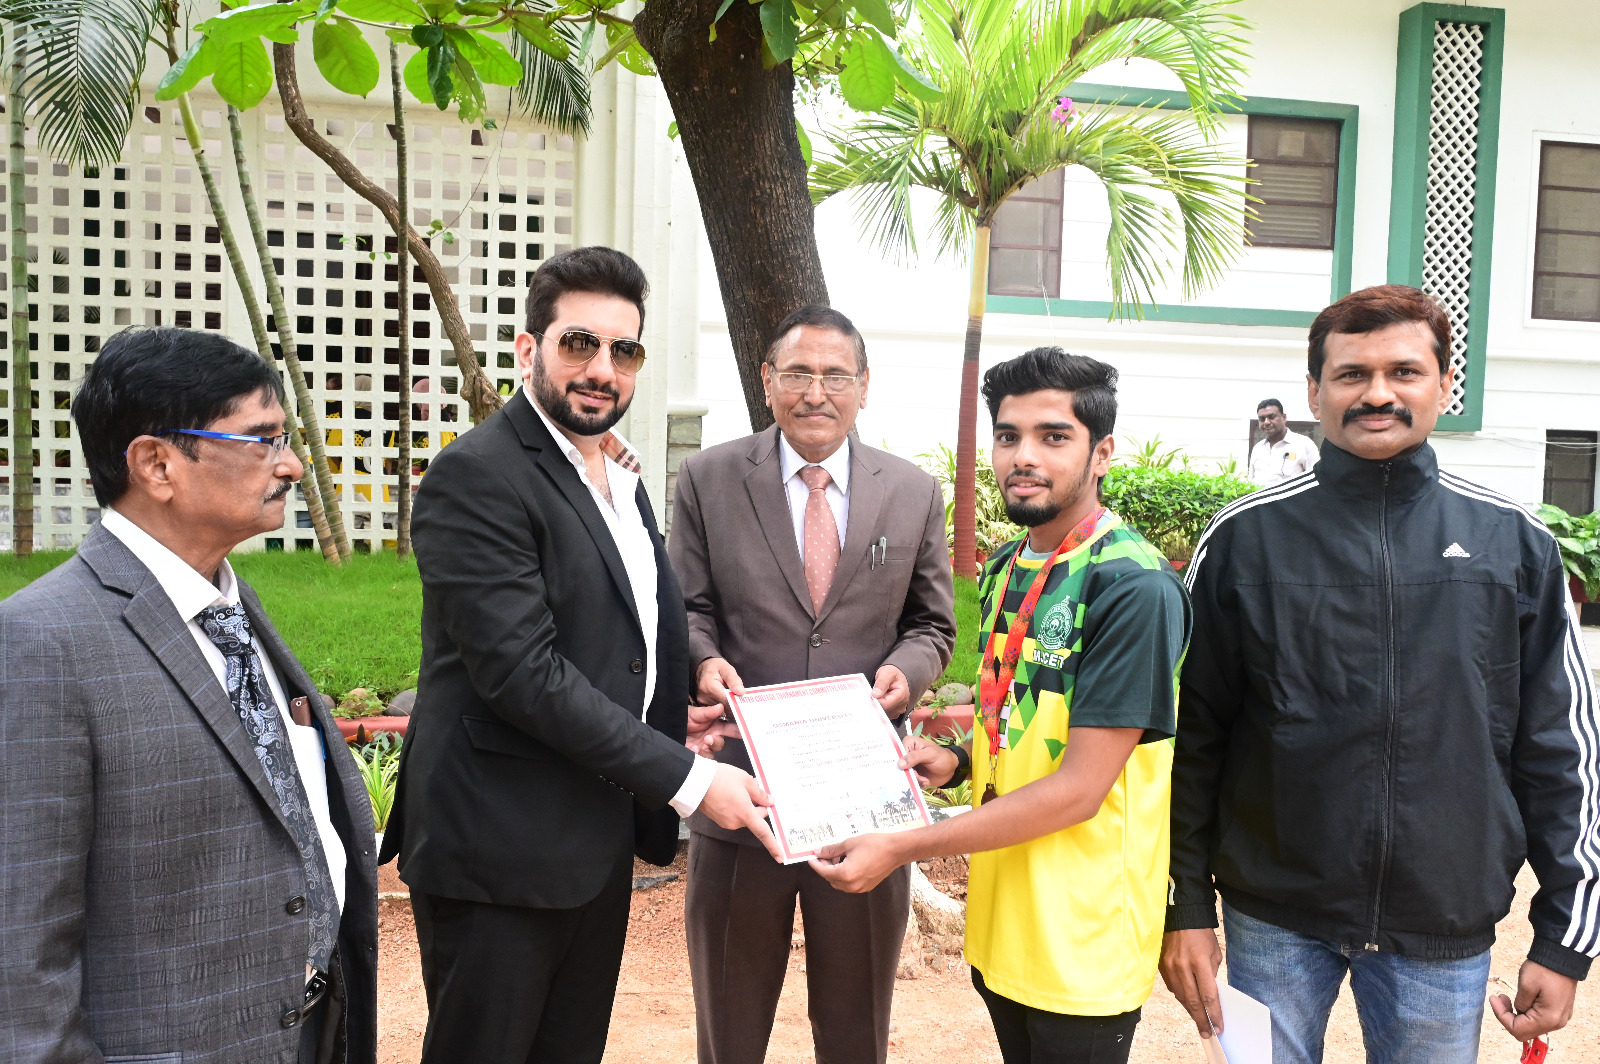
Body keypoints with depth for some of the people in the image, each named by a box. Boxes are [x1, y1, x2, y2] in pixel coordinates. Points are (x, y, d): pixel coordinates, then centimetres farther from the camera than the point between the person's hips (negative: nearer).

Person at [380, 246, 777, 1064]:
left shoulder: (619, 474, 12)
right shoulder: (477, 476, -16)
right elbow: (522, 673, -23)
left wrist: (673, 716, 5)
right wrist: (685, 778, -21)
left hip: (601, 841, 8)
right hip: (500, 849, -8)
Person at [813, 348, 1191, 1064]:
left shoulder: (1133, 587, -20)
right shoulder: (1003, 570, 5)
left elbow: (1079, 787, -22)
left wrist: (900, 849, -21)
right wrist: (959, 762, -3)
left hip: (1082, 942, -7)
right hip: (998, 918, 7)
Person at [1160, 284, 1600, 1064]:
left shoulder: (1515, 542, 0)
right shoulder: (1245, 538, -4)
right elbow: (1191, 736, -2)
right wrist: (1186, 905, -3)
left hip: (1447, 929, 1)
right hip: (1274, 918, -1)